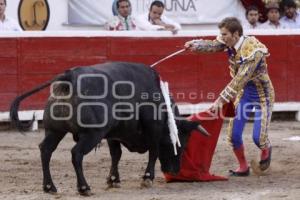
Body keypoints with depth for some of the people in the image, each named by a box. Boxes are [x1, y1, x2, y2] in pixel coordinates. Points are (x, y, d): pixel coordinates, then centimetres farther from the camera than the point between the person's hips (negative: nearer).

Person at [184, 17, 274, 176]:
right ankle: (243, 167, 21)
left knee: (258, 138, -9)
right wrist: (196, 45, -49)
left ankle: (266, 150, 28)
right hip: (244, 93, 6)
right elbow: (213, 45, -28)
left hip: (262, 95, -6)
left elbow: (240, 80, -34)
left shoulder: (253, 51, -31)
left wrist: (221, 100, -38)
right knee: (233, 134, 0)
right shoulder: (230, 43, -9)